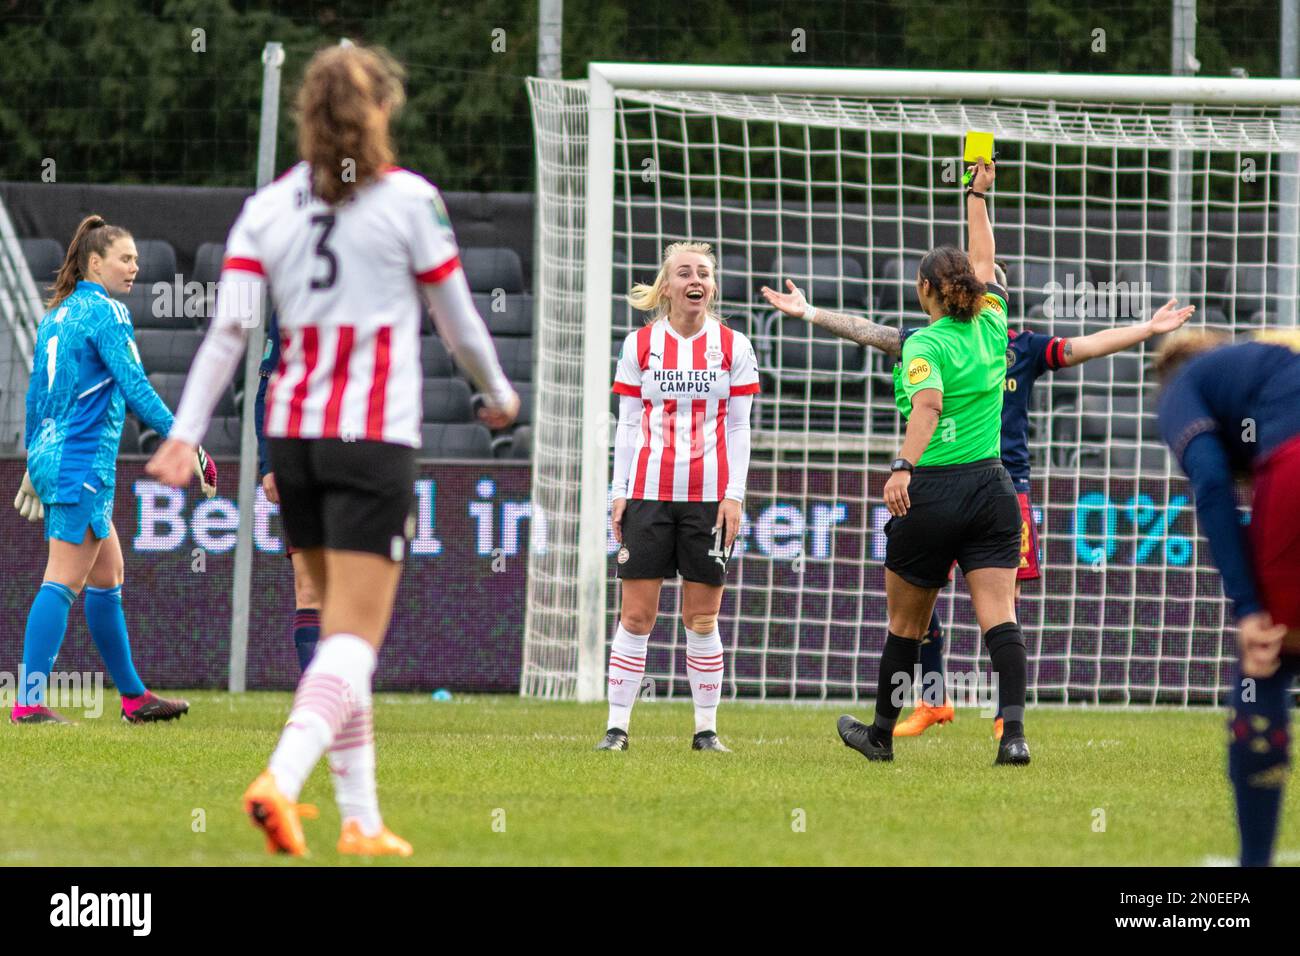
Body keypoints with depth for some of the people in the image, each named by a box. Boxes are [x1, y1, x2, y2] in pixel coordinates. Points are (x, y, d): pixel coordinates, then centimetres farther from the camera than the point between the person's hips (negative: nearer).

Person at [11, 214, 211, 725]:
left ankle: (133, 696, 22)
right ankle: (29, 701, -16)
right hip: (83, 462, -9)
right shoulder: (106, 313, -11)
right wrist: (184, 442, -16)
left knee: (108, 575, 16)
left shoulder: (56, 314, 15)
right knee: (64, 581, -11)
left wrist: (36, 461, 27)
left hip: (52, 457, 9)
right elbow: (135, 387, -18)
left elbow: (36, 391, 21)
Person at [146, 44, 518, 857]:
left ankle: (361, 815, 18)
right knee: (355, 634, -8)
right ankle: (282, 780, -30)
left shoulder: (268, 207, 5)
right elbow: (459, 323, 3)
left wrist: (185, 433, -5)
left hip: (292, 433, 5)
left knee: (344, 626, 17)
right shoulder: (410, 200, -4)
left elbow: (228, 330, -3)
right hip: (376, 438, -5)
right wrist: (499, 393, 20)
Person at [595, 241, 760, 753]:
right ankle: (617, 726, 1)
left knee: (702, 619, 2)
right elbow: (628, 425, 7)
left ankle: (706, 728, 8)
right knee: (636, 615, -3)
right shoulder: (640, 344, 5)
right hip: (649, 493, 0)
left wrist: (734, 495, -3)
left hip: (709, 495, 0)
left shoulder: (733, 347, 4)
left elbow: (739, 428, 5)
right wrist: (619, 492, 1)